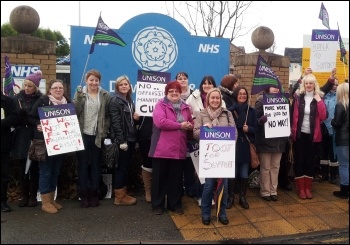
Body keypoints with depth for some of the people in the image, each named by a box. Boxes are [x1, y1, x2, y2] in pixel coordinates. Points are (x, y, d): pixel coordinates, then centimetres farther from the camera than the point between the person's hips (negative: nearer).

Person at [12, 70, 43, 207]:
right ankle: (24, 196, 19)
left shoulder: (41, 99, -4)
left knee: (34, 168, 6)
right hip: (21, 138, 3)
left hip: (34, 137, -2)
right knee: (23, 168, 8)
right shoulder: (18, 98, 4)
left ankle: (33, 196, 17)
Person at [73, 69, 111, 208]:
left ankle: (94, 194, 19)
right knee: (83, 165, 6)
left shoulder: (105, 95, 2)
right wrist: (79, 97, -19)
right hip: (82, 135, 0)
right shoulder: (79, 93, 3)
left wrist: (105, 131, -5)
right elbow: (74, 111, -7)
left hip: (97, 136, 0)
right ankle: (83, 194, 15)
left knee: (95, 165, 9)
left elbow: (108, 115, 3)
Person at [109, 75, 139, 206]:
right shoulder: (115, 100, -9)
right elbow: (116, 122, -16)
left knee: (126, 167, 12)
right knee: (121, 167, -1)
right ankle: (119, 196, 9)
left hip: (130, 138, 8)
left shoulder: (130, 100, 16)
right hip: (122, 139, -8)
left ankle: (123, 193, 22)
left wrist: (136, 117, 2)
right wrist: (122, 140, -21)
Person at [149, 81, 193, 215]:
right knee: (160, 178, 7)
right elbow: (160, 122, -20)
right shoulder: (160, 105, -3)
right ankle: (157, 205, 21)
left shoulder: (185, 107, 13)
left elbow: (191, 124, 18)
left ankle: (175, 204, 27)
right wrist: (180, 125, -14)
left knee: (176, 178, 14)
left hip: (179, 150, 5)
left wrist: (189, 126, -7)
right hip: (162, 149, -4)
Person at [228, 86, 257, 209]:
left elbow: (256, 128, 7)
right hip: (233, 145, -3)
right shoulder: (230, 110, -4)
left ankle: (242, 197, 22)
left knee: (244, 173, 8)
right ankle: (230, 196, 17)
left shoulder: (251, 111, 7)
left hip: (246, 146, 3)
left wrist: (248, 129, -11)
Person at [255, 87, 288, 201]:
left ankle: (273, 191, 21)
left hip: (279, 139, 5)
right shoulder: (261, 100, -6)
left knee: (275, 167, 10)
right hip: (265, 140, -5)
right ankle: (265, 191, 15)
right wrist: (261, 120, -30)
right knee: (265, 167, 3)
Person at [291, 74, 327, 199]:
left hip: (312, 134, 1)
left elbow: (323, 116, -9)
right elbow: (293, 115, 0)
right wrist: (292, 130, -4)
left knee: (310, 160, 9)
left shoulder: (319, 98, 2)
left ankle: (308, 188, 19)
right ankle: (301, 189, 12)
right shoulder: (298, 97, 0)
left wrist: (318, 100, -14)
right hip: (300, 133, -1)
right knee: (299, 160, 3)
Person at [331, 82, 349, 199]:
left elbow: (336, 123, -14)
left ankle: (344, 191, 9)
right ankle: (346, 190, 19)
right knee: (346, 164, 12)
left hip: (342, 139, -6)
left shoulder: (340, 105, -13)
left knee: (344, 165, 1)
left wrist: (332, 121, 4)